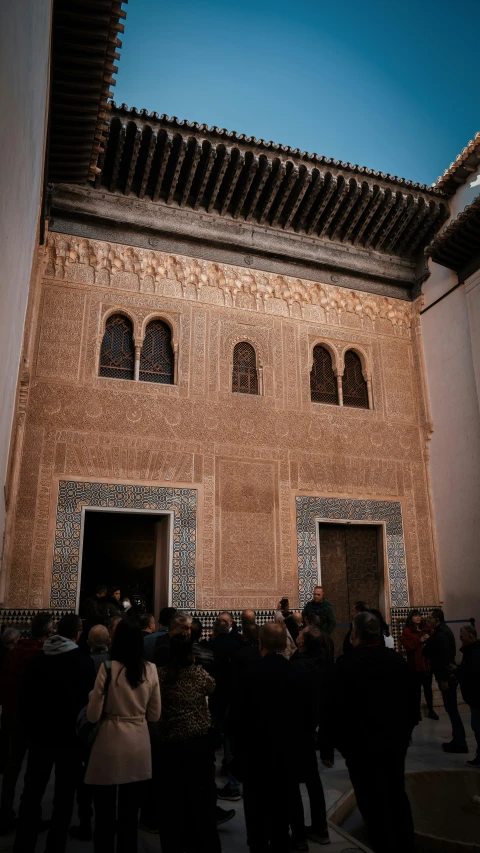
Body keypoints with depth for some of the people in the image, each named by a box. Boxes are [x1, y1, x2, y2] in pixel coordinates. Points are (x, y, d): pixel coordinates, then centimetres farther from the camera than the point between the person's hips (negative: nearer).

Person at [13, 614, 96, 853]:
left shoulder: (38, 659, -1)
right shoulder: (83, 662, -15)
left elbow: (24, 696, 5)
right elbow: (89, 699, -12)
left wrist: (30, 728, 14)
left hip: (40, 735, 4)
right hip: (70, 736, -4)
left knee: (31, 793, 17)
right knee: (63, 797, 9)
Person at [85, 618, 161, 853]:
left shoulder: (108, 667, -16)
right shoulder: (150, 669, -5)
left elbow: (93, 715, -10)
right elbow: (154, 714, 4)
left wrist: (93, 696, 8)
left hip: (110, 743, -3)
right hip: (138, 744, 4)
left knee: (105, 810, 13)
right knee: (130, 810, 18)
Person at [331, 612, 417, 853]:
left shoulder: (346, 664, -20)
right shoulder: (398, 660, -4)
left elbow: (337, 710, -16)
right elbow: (412, 704, 5)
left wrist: (341, 744, -2)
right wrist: (403, 735, 17)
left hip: (362, 747, -5)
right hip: (395, 742, 6)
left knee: (374, 805, 8)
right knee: (397, 798, 22)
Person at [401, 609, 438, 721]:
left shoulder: (426, 628, 6)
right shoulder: (407, 630, -8)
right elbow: (407, 646, -19)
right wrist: (419, 640, -23)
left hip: (427, 663, 4)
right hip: (415, 664, -4)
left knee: (428, 687, 14)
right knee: (417, 688, 6)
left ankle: (431, 710, 26)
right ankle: (418, 711, 17)